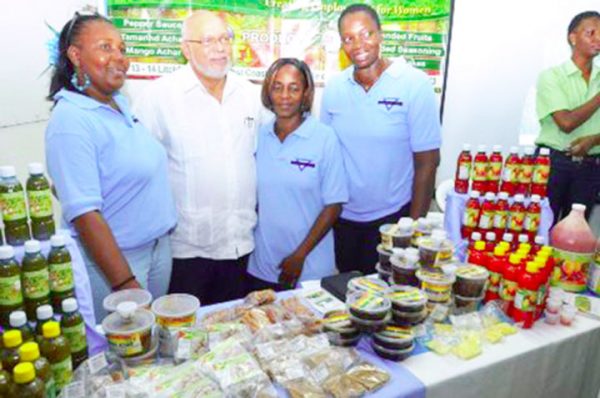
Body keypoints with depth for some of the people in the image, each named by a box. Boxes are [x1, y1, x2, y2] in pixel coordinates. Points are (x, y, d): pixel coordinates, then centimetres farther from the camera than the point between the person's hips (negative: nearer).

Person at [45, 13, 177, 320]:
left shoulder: (121, 103, 4)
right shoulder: (70, 120, -19)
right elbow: (84, 214, -24)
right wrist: (125, 284, -24)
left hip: (159, 246, 7)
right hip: (110, 258, -7)